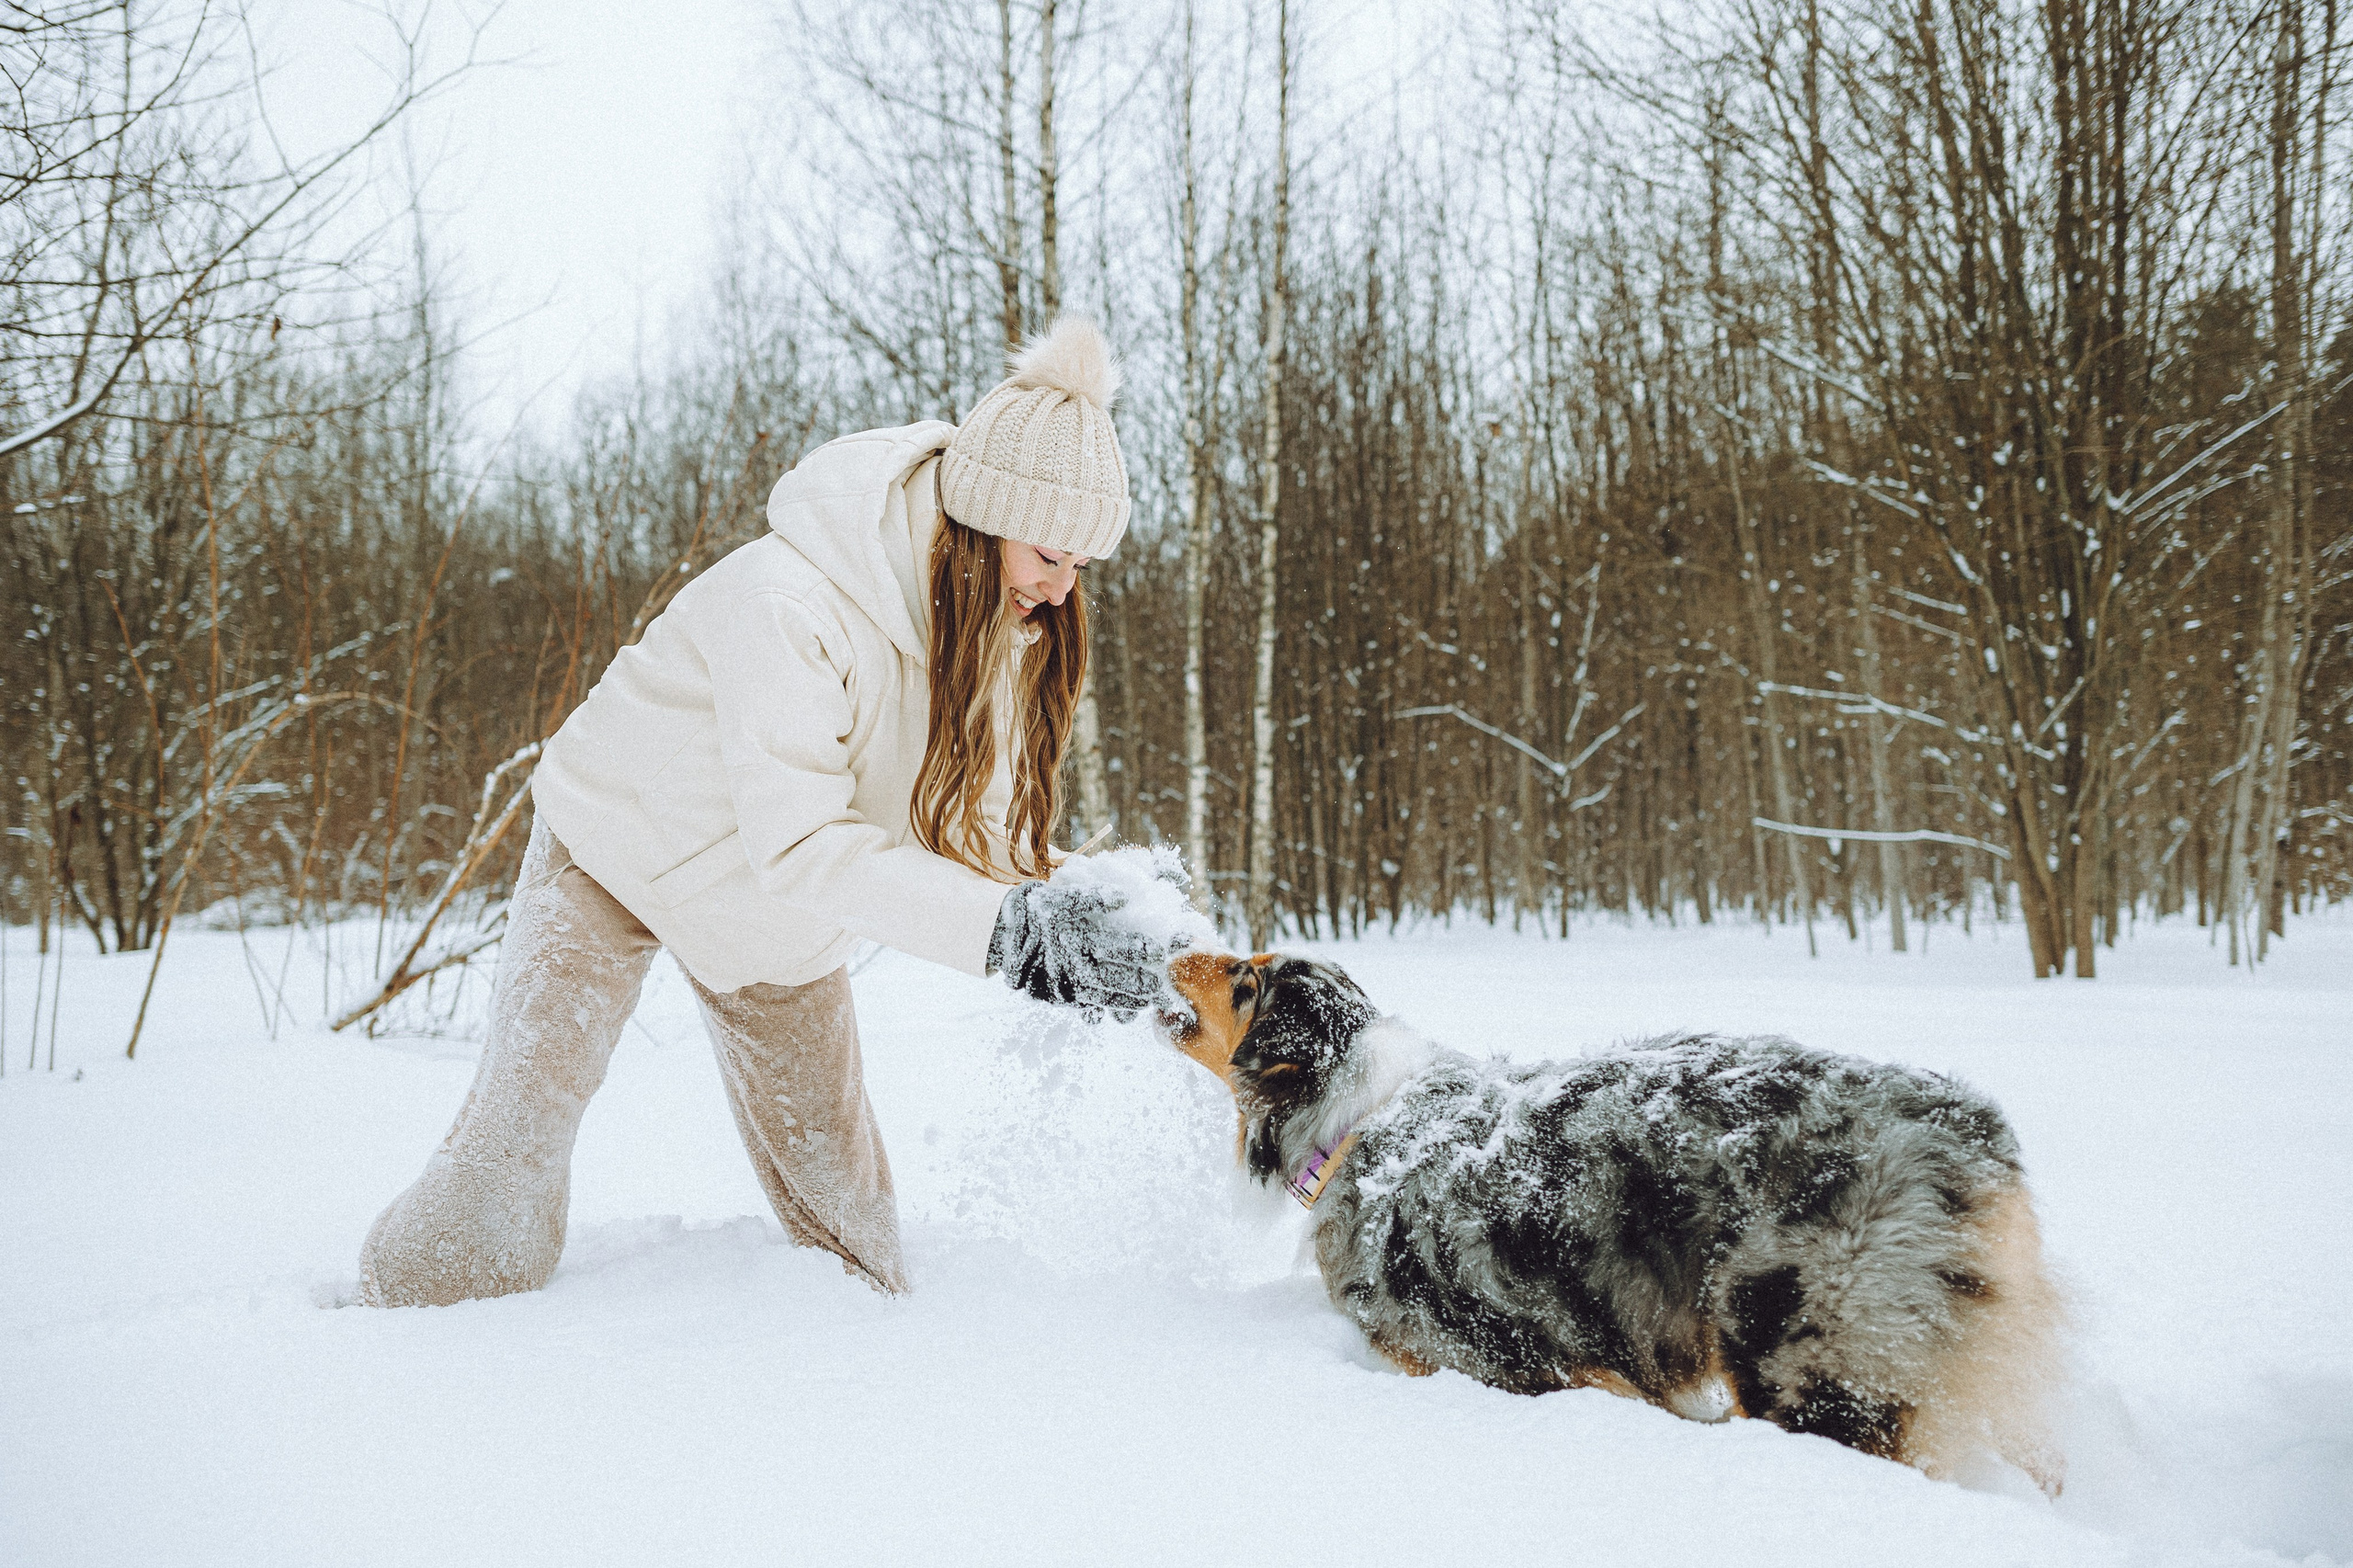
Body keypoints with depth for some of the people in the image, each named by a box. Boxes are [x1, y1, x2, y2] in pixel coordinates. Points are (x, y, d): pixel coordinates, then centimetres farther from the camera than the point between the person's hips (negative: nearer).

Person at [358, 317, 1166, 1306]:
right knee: (520, 1120, -12)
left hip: (779, 906, 6)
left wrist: (1052, 905, -32)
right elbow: (799, 839, -40)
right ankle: (413, 1322, 9)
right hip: (624, 850, -5)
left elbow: (971, 820, -13)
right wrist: (999, 930, -47)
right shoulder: (787, 600, -38)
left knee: (829, 1154, 6)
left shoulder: (991, 622, -14)